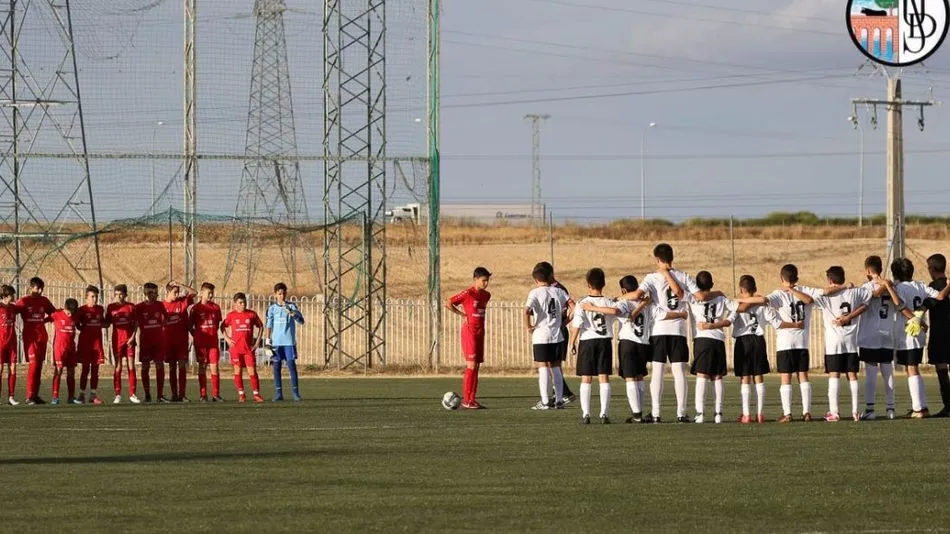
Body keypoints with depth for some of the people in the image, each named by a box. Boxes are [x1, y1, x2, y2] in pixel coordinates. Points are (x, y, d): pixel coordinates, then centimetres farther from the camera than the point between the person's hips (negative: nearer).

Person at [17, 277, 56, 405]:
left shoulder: (44, 301, 10)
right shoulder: (23, 301, -3)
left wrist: (45, 320, 4)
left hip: (42, 336, 5)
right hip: (30, 336, -5)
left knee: (39, 365, 6)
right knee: (34, 364, -13)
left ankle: (35, 395, 11)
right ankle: (30, 396, -13)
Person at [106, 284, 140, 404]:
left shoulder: (131, 307, 3)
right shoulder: (110, 307, 5)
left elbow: (135, 324, 4)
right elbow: (107, 324, 9)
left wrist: (132, 337, -7)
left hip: (129, 340, 0)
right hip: (117, 339, 0)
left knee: (131, 366, -2)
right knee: (118, 367, 0)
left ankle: (132, 394, 2)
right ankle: (118, 395, 4)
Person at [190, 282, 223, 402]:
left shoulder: (216, 307, 7)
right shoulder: (196, 308, -2)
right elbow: (190, 325, 3)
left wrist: (213, 333, 10)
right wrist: (196, 336, -2)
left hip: (213, 341, 2)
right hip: (201, 342, -2)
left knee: (214, 366, -2)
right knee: (202, 367, 1)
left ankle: (216, 395, -1)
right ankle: (203, 395, 4)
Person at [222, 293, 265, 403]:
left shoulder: (252, 314, 3)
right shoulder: (231, 315, 3)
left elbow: (260, 326, 13)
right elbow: (223, 326, 15)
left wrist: (257, 341, 6)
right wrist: (227, 338, 2)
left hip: (249, 348, 0)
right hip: (236, 347, 0)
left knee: (252, 371, -3)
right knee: (238, 371, 2)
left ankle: (256, 394, 1)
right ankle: (241, 395, 9)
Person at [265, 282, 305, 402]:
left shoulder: (291, 306, 3)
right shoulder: (272, 308, 6)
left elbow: (301, 321, -3)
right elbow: (269, 325, 8)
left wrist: (292, 313, -19)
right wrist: (268, 341, 2)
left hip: (289, 341, -1)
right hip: (276, 342, 1)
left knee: (292, 365, -5)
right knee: (276, 366, 2)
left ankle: (295, 392, -3)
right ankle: (278, 393, 5)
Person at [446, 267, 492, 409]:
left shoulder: (486, 295, 10)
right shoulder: (467, 293, -11)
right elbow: (448, 304, -10)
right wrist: (462, 314, -9)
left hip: (480, 332, 7)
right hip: (469, 332, -7)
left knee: (476, 366, 7)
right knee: (471, 365, -11)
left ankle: (472, 399, 11)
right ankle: (466, 400, -10)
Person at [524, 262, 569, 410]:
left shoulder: (535, 292, -7)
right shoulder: (558, 291, 6)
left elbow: (527, 310, -22)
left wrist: (528, 326, -9)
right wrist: (565, 320, 12)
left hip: (541, 335, -4)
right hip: (557, 335, 4)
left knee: (543, 368, -1)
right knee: (555, 367, 12)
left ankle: (545, 401, -2)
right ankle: (559, 400, 13)